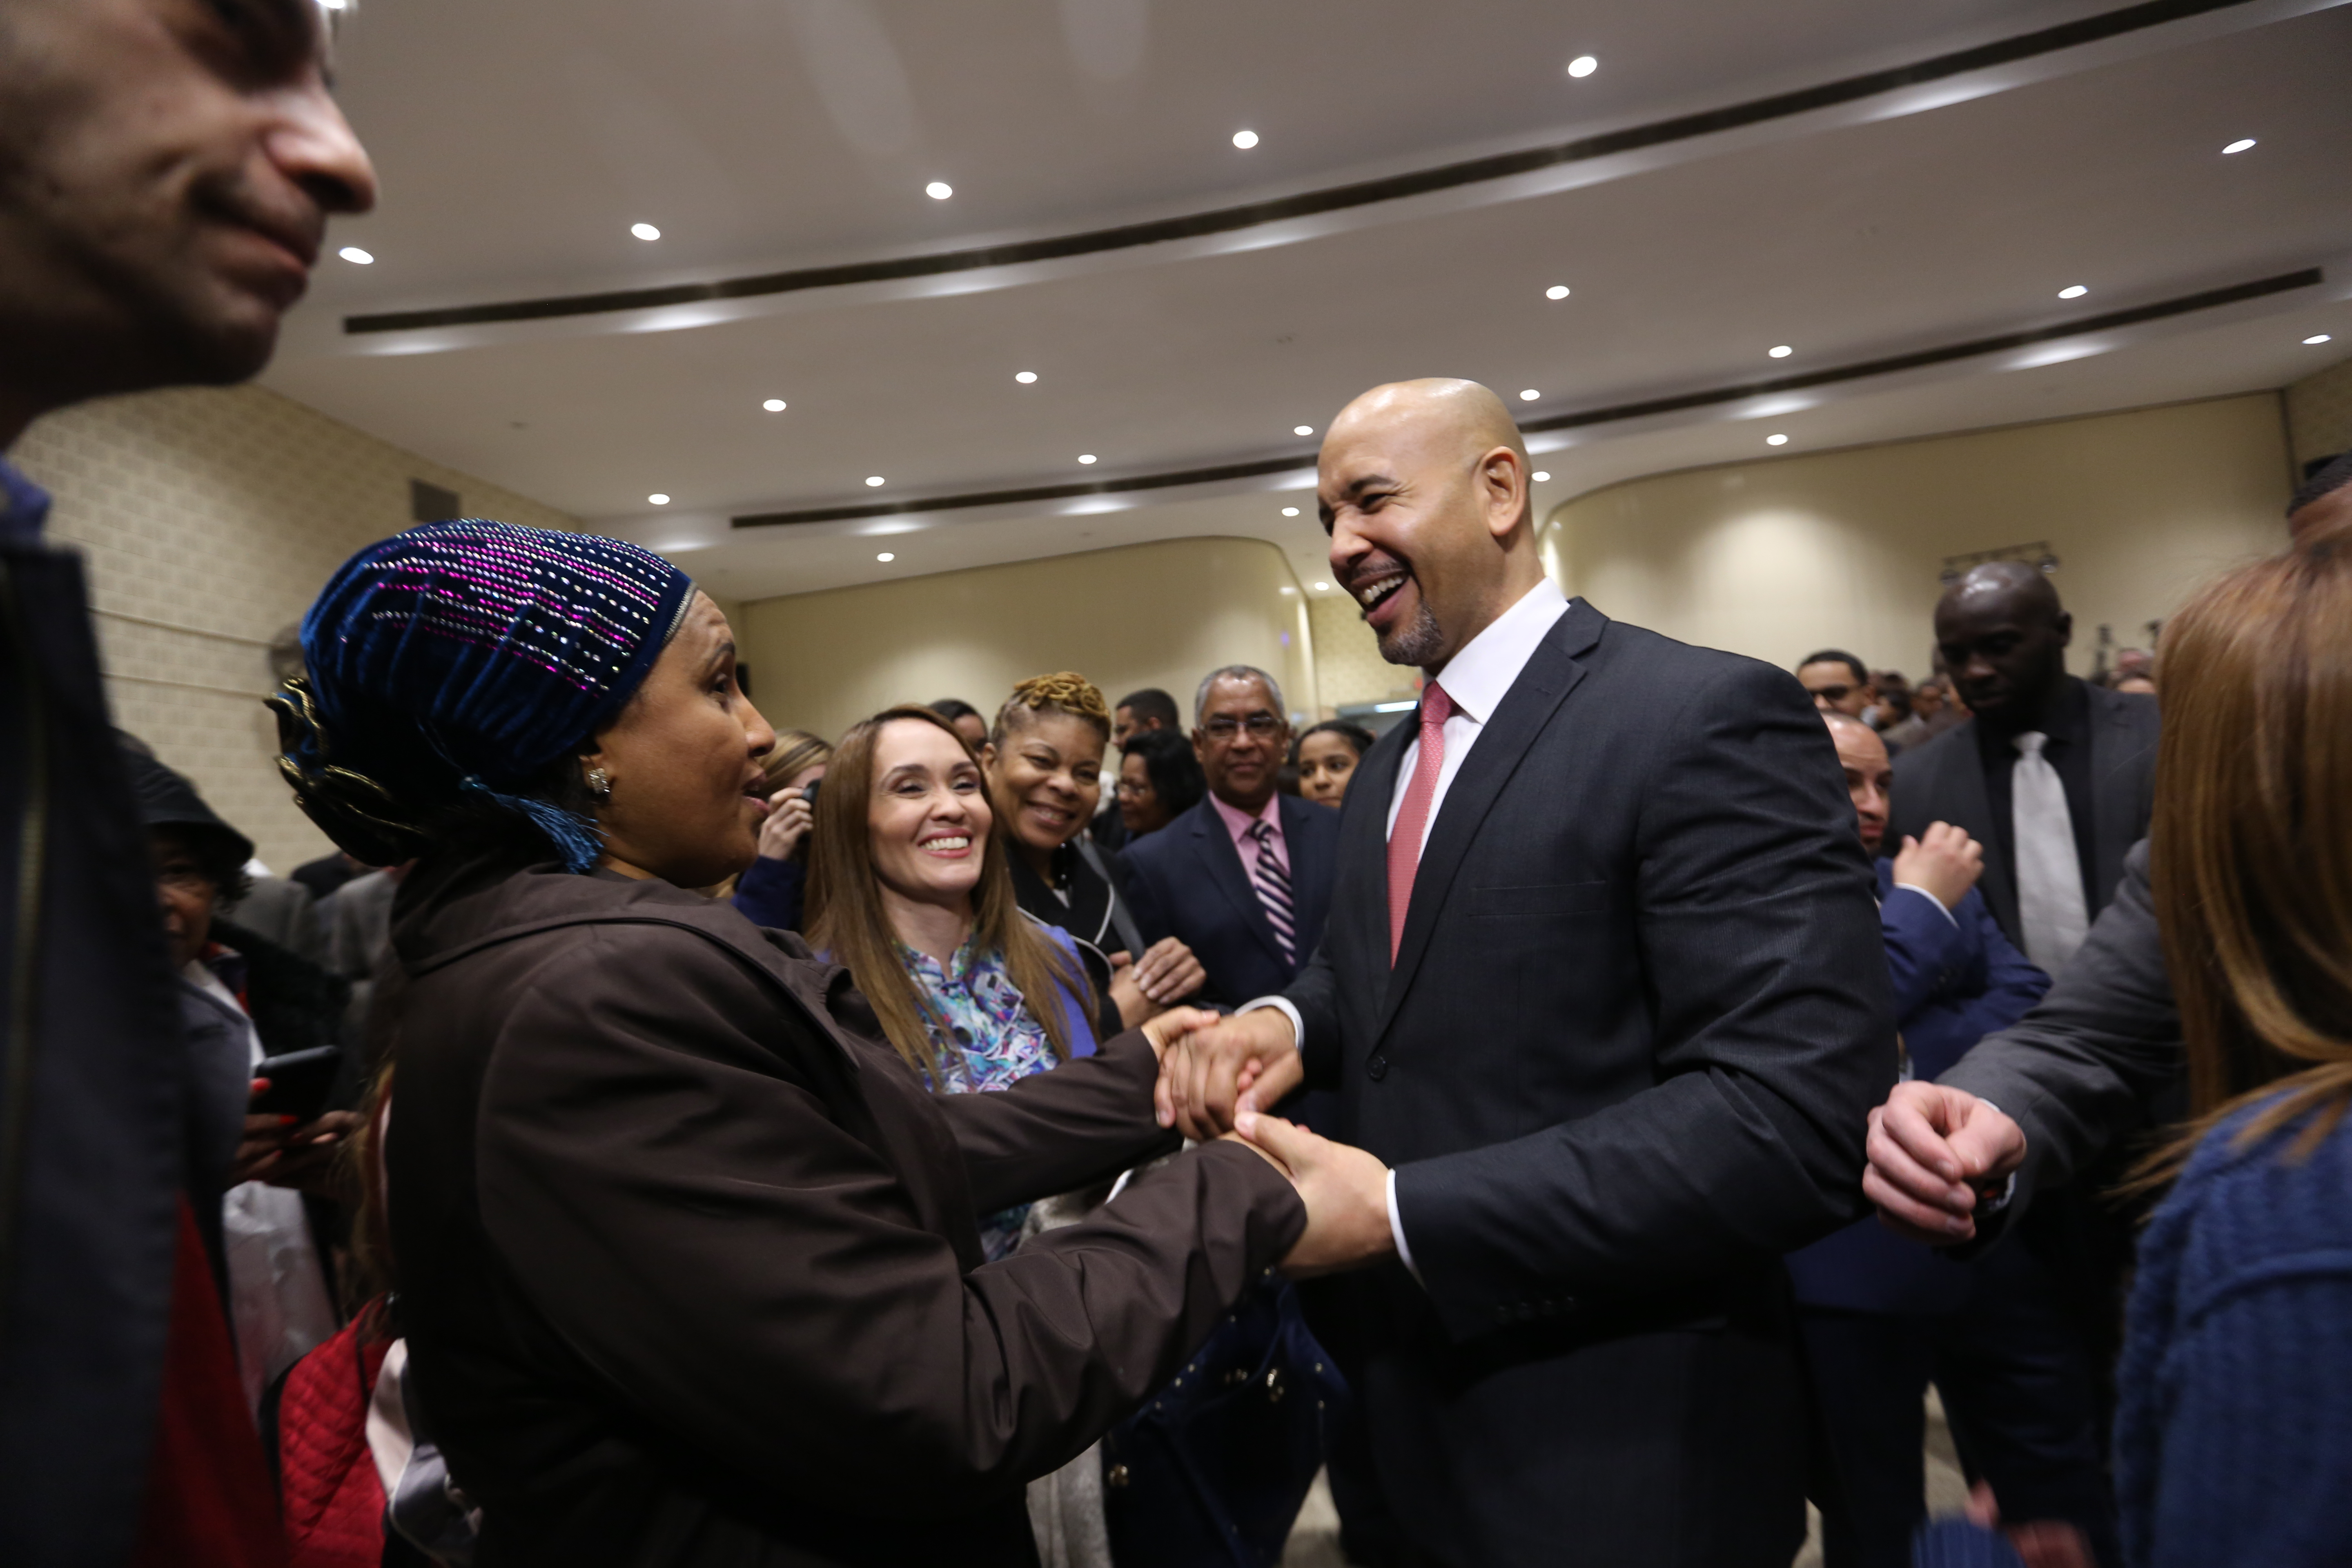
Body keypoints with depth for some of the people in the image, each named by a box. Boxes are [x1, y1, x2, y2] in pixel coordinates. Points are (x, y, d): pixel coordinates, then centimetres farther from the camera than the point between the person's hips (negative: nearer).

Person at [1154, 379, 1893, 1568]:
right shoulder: (1389, 764, 9)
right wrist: (1289, 1017, -8)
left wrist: (1401, 1212, -26)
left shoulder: (1709, 718, -18)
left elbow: (1797, 1116, -25)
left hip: (1613, 1452, -7)